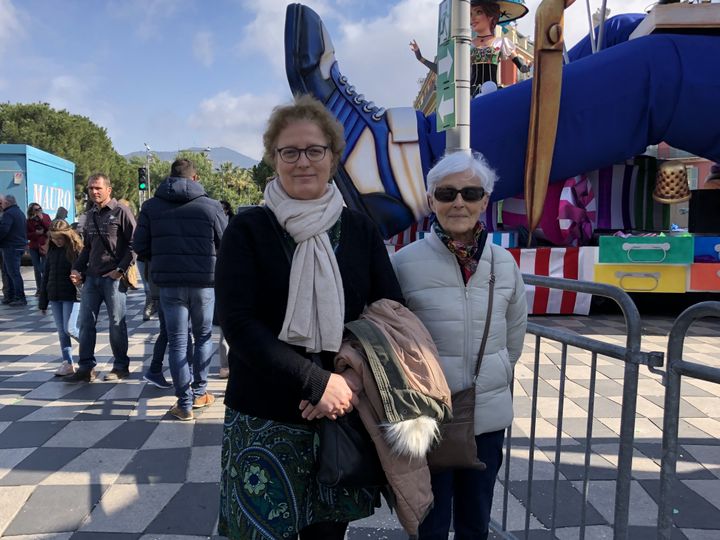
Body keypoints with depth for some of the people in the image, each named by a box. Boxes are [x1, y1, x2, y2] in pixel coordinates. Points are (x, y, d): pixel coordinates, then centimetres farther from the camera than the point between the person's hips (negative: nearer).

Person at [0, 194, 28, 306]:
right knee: (9, 271, 16)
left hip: (10, 247, -10)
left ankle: (20, 298, -7)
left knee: (14, 273, -7)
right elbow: (25, 230, 24)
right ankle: (11, 296, 20)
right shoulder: (20, 213, 18)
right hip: (20, 245, 10)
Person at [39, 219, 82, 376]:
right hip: (54, 297, 6)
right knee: (61, 331, 8)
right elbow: (46, 276, 14)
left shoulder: (77, 249, -8)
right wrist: (43, 301, 14)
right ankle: (67, 363, 14)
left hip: (72, 296, -6)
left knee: (69, 329, -10)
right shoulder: (52, 251, 11)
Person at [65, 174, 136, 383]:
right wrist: (77, 269, 9)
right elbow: (87, 247, 21)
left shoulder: (121, 211, -6)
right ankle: (86, 367, 15)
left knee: (117, 323, 2)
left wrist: (121, 269, -14)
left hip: (114, 278, -6)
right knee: (86, 322, 6)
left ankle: (121, 366, 15)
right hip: (91, 277, 6)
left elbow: (134, 244, -10)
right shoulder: (90, 215, 15)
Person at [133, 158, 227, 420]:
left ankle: (185, 404, 8)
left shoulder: (151, 206, 2)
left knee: (177, 342, 7)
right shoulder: (211, 206, -4)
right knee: (203, 337, 17)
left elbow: (141, 247, 1)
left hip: (169, 283, 1)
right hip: (204, 281, -1)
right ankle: (199, 393, 24)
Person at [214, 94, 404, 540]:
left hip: (343, 412, 2)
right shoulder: (249, 230, -4)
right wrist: (318, 381, -18)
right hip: (264, 418, -2)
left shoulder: (360, 230, 4)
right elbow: (238, 323, -12)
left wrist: (352, 380, -14)